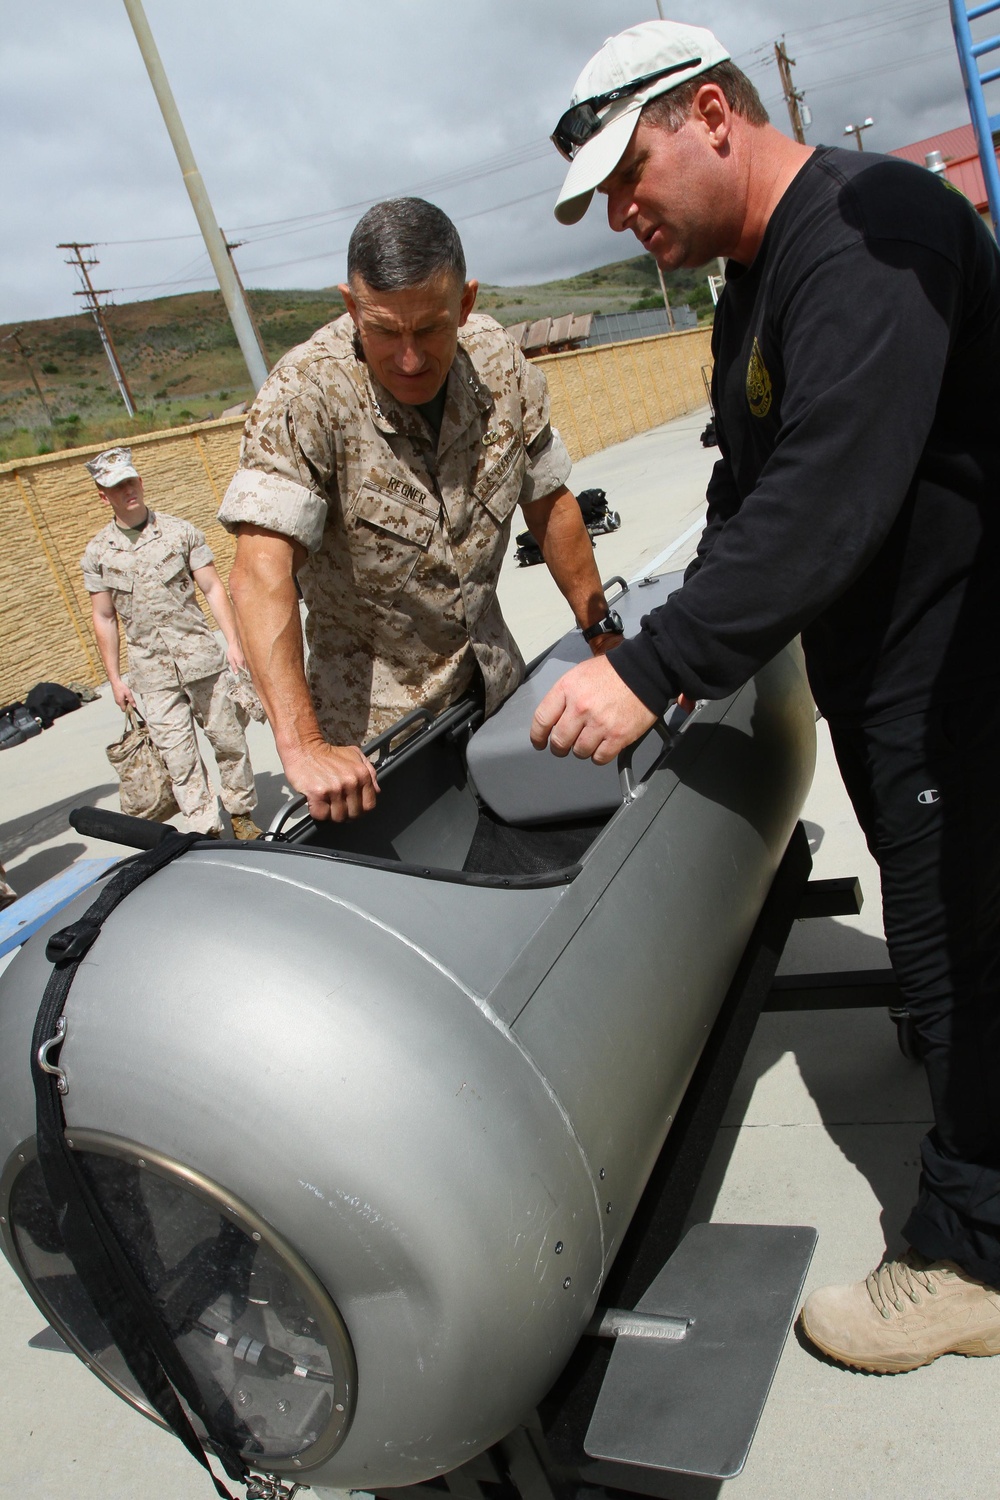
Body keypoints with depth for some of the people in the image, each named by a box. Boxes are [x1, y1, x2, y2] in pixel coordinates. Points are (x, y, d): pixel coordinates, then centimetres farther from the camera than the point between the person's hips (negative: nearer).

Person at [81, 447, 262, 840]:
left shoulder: (180, 531, 1)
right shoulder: (96, 553, 3)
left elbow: (213, 588, 3)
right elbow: (104, 619, 9)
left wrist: (233, 641, -5)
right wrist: (115, 679, 8)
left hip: (201, 657, 0)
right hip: (151, 671, 0)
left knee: (229, 738, 6)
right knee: (178, 756, -1)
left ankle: (241, 812, 25)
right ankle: (206, 831, 7)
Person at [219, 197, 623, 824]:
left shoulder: (499, 361, -9)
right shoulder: (307, 396, -25)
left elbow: (549, 503, 3)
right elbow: (261, 572, -34)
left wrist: (604, 631, 3)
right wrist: (303, 746, -43)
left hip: (493, 677, 5)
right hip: (375, 710, -4)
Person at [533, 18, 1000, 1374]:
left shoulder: (870, 229, -20)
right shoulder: (758, 279, 14)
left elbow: (832, 500, -31)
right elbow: (748, 487, 18)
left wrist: (655, 672, -31)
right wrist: (693, 639, 10)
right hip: (877, 667, 9)